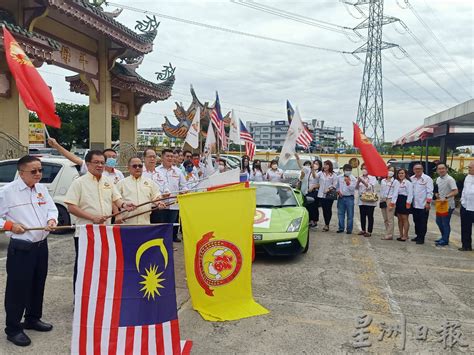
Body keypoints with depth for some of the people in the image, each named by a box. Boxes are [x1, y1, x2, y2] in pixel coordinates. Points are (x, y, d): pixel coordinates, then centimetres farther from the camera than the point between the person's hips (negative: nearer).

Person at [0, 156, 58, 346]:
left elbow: (52, 209, 10)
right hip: (20, 248, -6)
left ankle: (33, 319, 36)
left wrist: (52, 220, -9)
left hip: (41, 245, 6)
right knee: (18, 288, 2)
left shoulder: (42, 188, 7)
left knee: (38, 285, 18)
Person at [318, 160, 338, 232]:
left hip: (329, 195, -3)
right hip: (321, 194, 3)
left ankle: (327, 225, 8)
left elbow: (335, 185, -3)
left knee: (328, 209, 0)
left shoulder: (333, 175, -1)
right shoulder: (321, 173, 8)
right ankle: (326, 224, 17)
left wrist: (329, 189, -16)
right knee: (324, 209, 8)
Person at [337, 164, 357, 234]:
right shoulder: (339, 177, 5)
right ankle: (341, 228, 17)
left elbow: (352, 189, -12)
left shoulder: (353, 179, -4)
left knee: (350, 214, 2)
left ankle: (349, 229, 9)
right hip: (341, 197, 3)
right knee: (340, 213, 7)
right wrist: (338, 191, 0)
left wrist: (348, 182, -24)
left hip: (349, 198, -3)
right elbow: (337, 186, 17)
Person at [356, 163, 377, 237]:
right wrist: (358, 182, -16)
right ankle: (363, 230, 21)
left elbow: (370, 187, -15)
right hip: (361, 200, 4)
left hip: (370, 200, -4)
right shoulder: (360, 177, 9)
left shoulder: (372, 178, -2)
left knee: (370, 216, 0)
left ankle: (369, 231, 4)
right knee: (362, 216, 9)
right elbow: (356, 188, 3)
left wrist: (363, 182, -26)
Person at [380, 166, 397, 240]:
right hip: (383, 200, 6)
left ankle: (389, 235, -5)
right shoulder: (383, 181, 17)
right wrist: (381, 200, 11)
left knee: (390, 219, -7)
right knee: (385, 219, 8)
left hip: (390, 200, -6)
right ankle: (388, 234, 14)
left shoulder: (395, 181, -1)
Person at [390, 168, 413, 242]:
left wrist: (408, 203, -17)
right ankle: (401, 235, 18)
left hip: (404, 201, -6)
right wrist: (392, 202, -3)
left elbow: (410, 194, -10)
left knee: (405, 218, -3)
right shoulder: (396, 182, 11)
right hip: (398, 201, 6)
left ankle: (405, 236, 4)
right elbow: (395, 192, 5)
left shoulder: (408, 183, -5)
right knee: (399, 219, 10)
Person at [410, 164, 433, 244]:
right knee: (416, 222, 13)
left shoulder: (427, 178, -6)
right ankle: (418, 236, 24)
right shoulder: (411, 179, 8)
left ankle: (421, 238, 7)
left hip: (423, 205, -5)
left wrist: (428, 203, -14)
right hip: (414, 204, 5)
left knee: (423, 223, 1)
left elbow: (429, 192, -9)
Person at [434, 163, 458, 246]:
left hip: (448, 205, -8)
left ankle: (445, 240, 14)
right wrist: (436, 194, -1)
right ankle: (444, 237, 33)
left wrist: (445, 198, -30)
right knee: (439, 221, 17)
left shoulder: (450, 179, -16)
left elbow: (455, 191, -24)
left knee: (445, 223, 1)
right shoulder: (438, 179, 9)